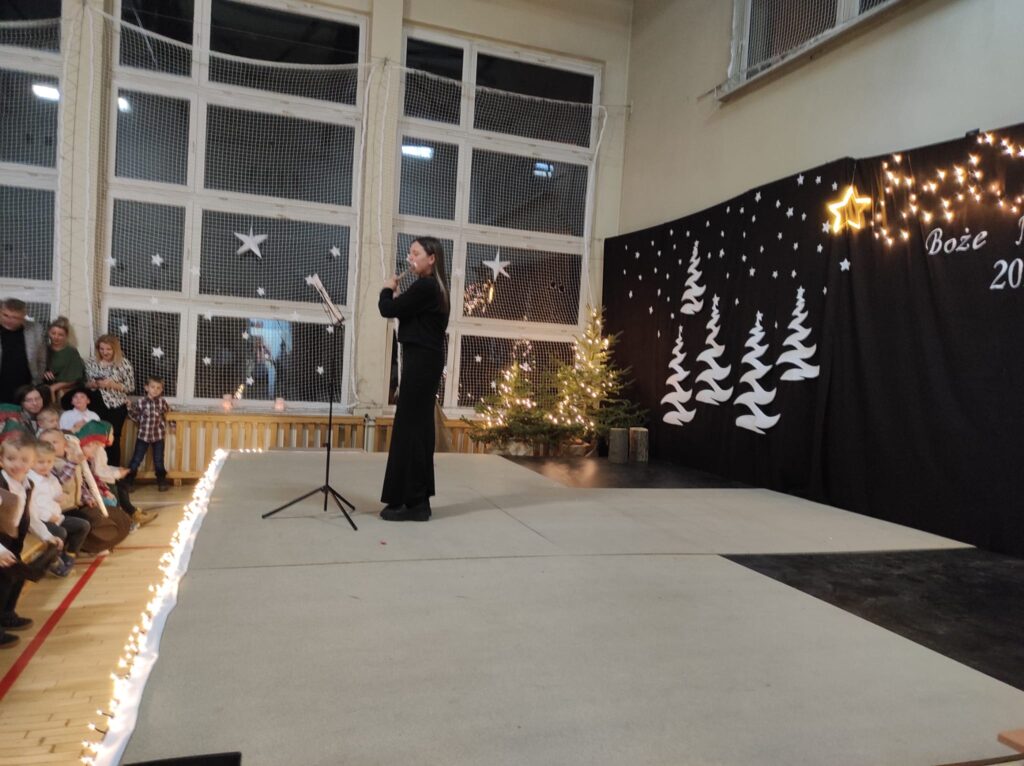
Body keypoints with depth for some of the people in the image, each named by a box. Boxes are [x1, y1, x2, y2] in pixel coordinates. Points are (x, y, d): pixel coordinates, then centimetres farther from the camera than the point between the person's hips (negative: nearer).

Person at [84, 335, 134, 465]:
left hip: (116, 407, -3)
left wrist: (112, 384, -19)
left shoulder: (124, 363, -7)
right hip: (96, 406, 3)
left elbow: (130, 387, -5)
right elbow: (85, 384, 12)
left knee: (113, 439, 1)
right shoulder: (91, 362, 4)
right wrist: (93, 384, -10)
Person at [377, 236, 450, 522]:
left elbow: (388, 310, -14)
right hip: (425, 360, 10)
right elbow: (406, 311, 19)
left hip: (421, 361, -10)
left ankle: (413, 502, 1)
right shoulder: (433, 287, 16)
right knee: (418, 427, 12)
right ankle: (418, 499, 20)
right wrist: (395, 294, 5)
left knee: (410, 428, -5)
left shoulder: (424, 287, -15)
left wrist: (387, 289, 4)